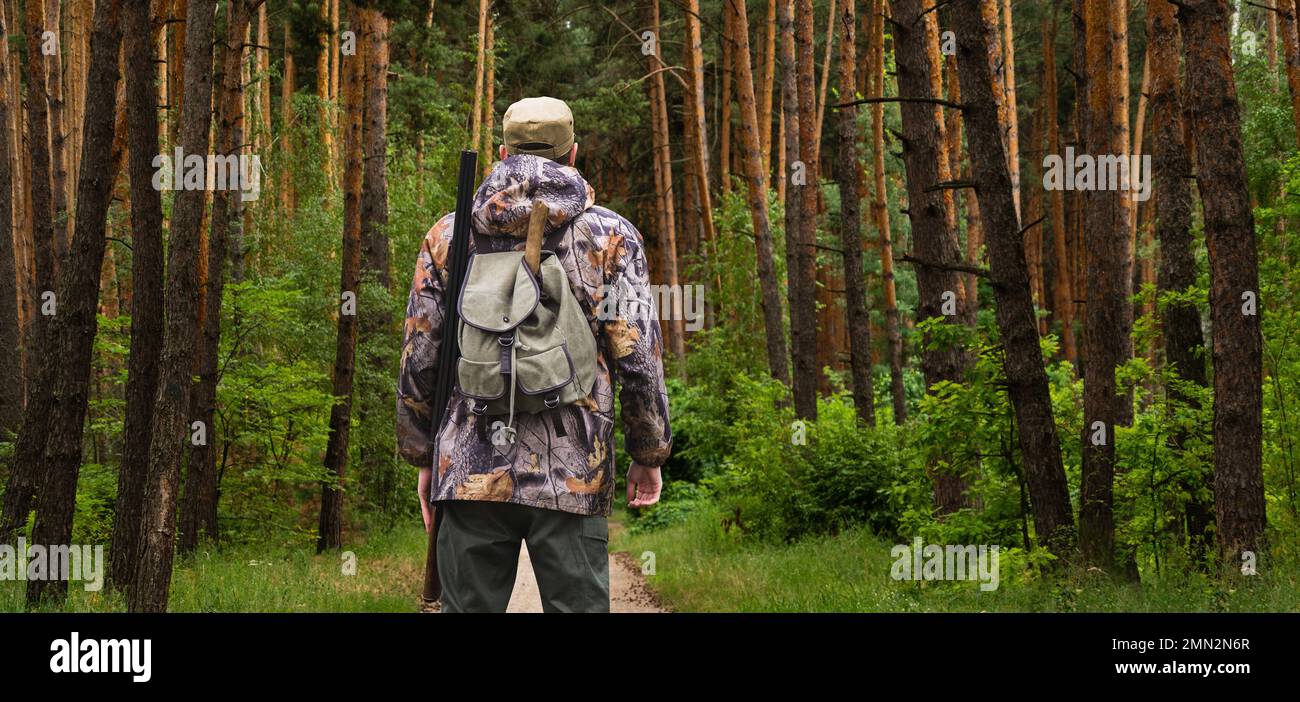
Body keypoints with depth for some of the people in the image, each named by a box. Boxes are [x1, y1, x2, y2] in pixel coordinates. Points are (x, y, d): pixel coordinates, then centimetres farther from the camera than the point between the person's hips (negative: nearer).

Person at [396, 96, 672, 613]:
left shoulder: (449, 235, 8)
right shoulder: (610, 236, 2)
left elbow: (418, 360, 8)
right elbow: (638, 359, -2)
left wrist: (423, 456, 18)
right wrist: (649, 454, 9)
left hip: (472, 470, 2)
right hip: (573, 474, -2)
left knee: (468, 606, 6)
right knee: (578, 604, 1)